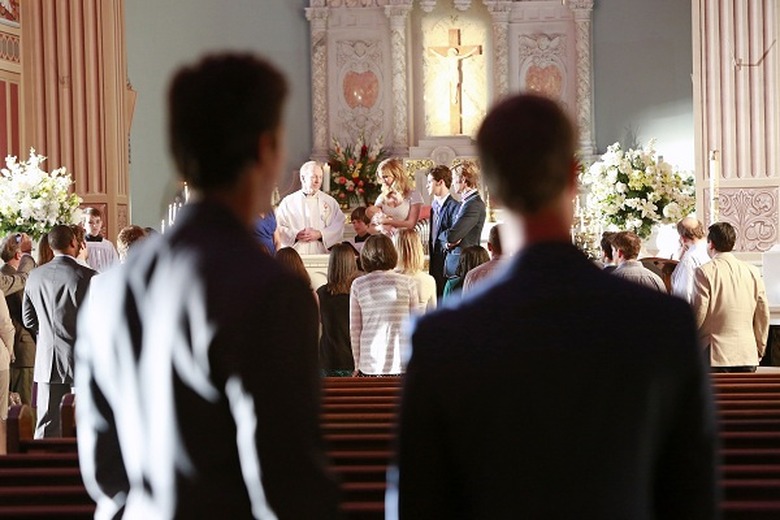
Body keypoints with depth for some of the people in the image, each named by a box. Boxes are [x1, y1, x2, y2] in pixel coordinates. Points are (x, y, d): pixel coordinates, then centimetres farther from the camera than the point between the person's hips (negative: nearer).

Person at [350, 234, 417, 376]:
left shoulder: (358, 285, 3)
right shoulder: (408, 283, 0)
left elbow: (354, 329, 6)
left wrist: (357, 366, 13)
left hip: (370, 366, 1)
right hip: (402, 364, -1)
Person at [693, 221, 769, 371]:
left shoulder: (704, 272, -7)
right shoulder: (753, 272, 7)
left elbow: (699, 313, -7)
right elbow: (763, 315, 10)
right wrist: (759, 349, 20)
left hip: (714, 356, -4)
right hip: (747, 356, 4)